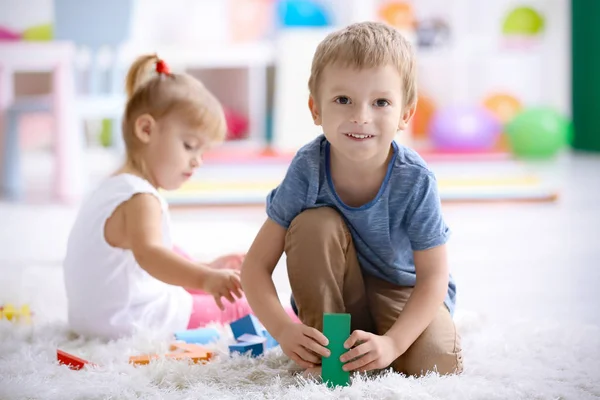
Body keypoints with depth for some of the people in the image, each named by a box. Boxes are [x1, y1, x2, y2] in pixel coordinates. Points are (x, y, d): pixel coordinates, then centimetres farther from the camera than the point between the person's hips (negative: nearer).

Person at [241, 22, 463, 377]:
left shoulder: (415, 181, -26)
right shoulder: (308, 170, -22)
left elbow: (433, 276, -21)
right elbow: (257, 264, -19)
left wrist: (392, 343, -36)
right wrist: (284, 329, -36)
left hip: (406, 294, -1)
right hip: (337, 296, 1)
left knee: (436, 365, -28)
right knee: (314, 224, -26)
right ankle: (323, 352, -13)